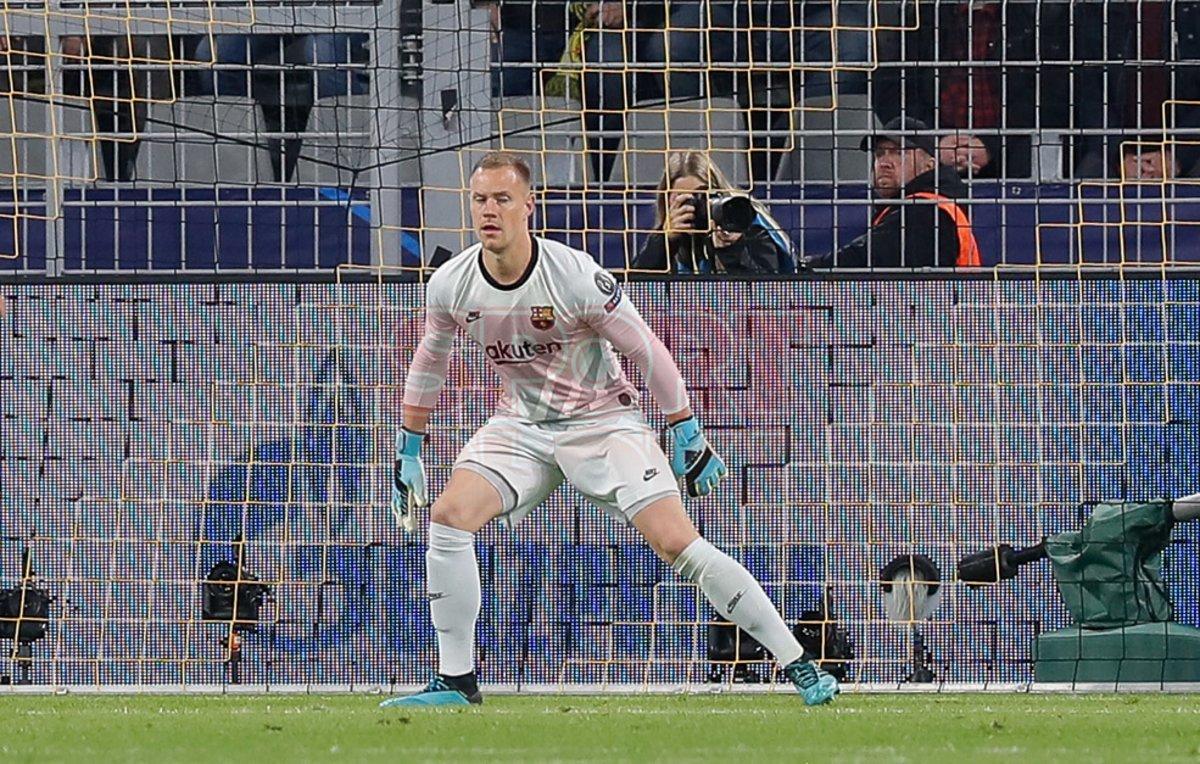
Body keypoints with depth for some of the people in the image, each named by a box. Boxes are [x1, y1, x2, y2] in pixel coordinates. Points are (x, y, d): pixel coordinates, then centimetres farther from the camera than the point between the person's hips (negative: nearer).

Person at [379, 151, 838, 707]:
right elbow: (428, 364, 10)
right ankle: (456, 682, -6)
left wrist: (688, 436, -8)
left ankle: (798, 666, -10)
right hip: (522, 425, 4)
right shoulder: (450, 285, -10)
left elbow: (647, 352, -13)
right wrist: (407, 452, 13)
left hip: (602, 420, -4)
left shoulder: (575, 274, -24)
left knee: (676, 542, -16)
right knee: (449, 516, -17)